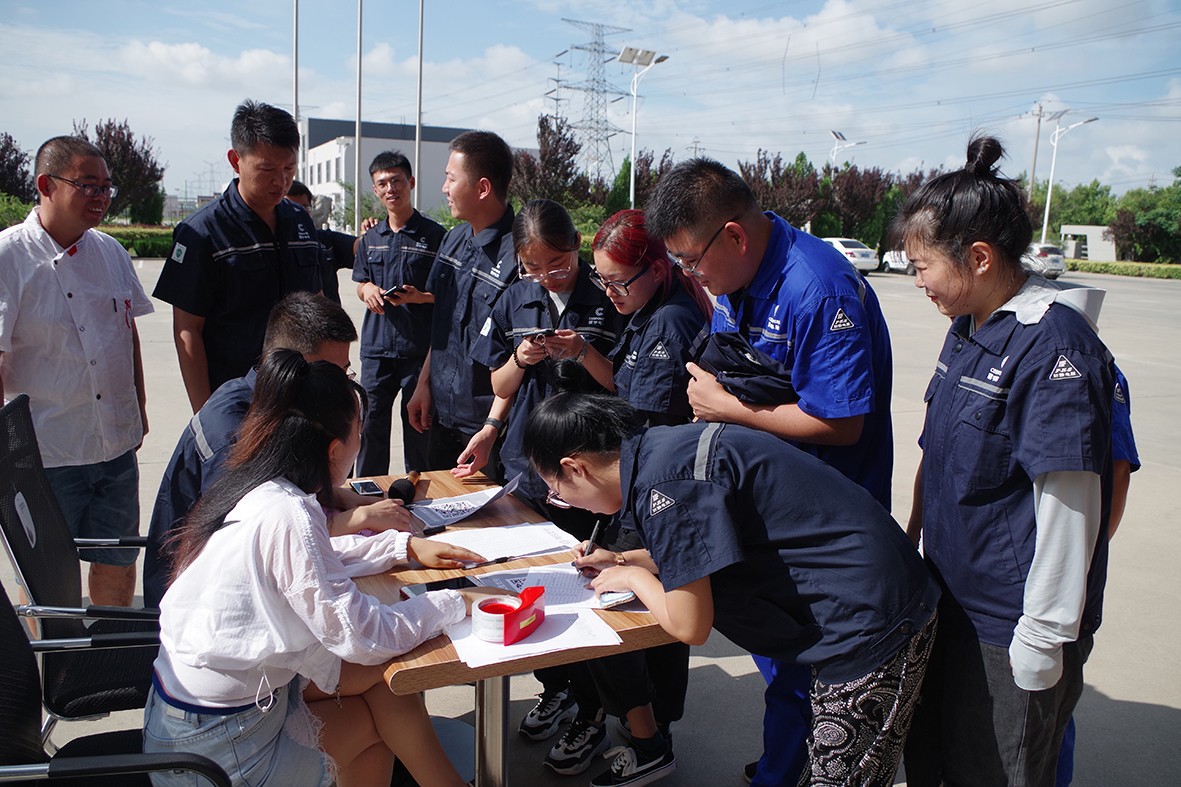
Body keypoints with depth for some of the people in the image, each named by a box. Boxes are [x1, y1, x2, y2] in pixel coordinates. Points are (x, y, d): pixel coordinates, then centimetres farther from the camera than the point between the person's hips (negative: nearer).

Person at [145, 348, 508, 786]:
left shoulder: (254, 489, -2)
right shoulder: (286, 516, -28)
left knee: (384, 674, 9)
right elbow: (363, 637, -24)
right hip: (217, 747, -7)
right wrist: (458, 602, -12)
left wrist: (406, 546, 11)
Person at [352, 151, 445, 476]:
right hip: (376, 346, 4)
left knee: (418, 426, 3)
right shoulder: (371, 238, 13)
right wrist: (367, 290, -1)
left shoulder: (433, 235, -2)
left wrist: (419, 297, -19)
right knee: (371, 424, 7)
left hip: (419, 348, -4)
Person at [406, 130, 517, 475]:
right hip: (443, 414, 8)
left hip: (491, 424, -8)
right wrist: (424, 383, 13)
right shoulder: (453, 239, 5)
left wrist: (491, 430, -21)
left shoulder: (518, 255, -21)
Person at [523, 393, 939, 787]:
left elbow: (689, 626, -17)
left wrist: (633, 577, 0)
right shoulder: (662, 446, 5)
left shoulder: (662, 480, -24)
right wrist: (625, 560, 19)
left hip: (869, 628, -9)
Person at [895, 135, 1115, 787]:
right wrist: (912, 538, 18)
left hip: (1010, 630, -8)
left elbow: (1069, 506, -23)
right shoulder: (967, 330, 5)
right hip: (950, 599, 8)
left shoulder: (1055, 347, -22)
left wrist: (1043, 641, -19)